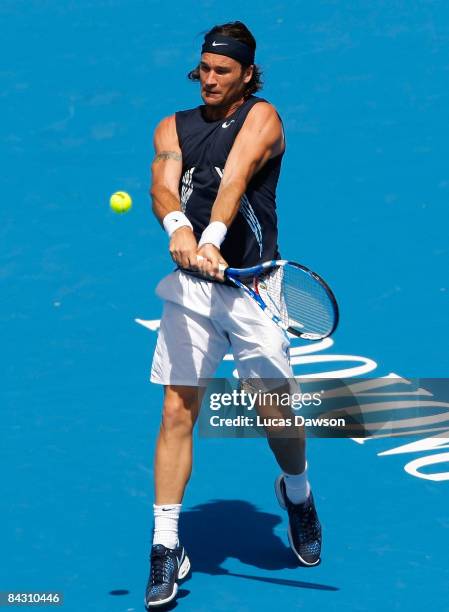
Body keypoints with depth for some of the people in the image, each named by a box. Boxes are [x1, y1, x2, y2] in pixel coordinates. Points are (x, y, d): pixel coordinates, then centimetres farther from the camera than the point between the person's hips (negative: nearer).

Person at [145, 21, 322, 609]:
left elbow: (234, 180, -21)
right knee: (177, 412, -4)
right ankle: (166, 548, 2)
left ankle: (297, 494, 35)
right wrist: (178, 228, -34)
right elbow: (163, 185, -11)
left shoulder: (261, 117, -2)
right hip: (189, 285, 3)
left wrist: (212, 240, -38)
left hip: (253, 285, -2)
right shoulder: (173, 127, 9)